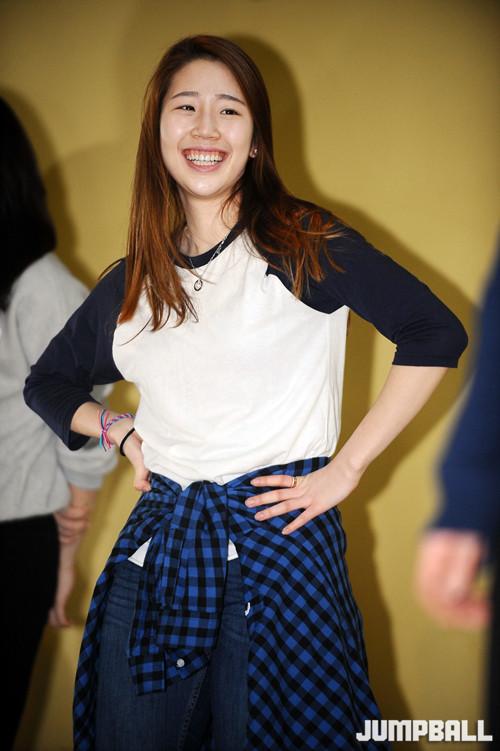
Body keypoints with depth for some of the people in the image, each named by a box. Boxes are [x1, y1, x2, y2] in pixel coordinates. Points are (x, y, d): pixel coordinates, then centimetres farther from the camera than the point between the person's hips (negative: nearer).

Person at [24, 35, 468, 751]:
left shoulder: (301, 243, -2)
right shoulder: (132, 282, 11)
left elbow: (435, 332, -6)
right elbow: (48, 382, 25)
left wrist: (346, 468, -7)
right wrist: (120, 430, 6)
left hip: (278, 538, -4)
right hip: (158, 546, 4)